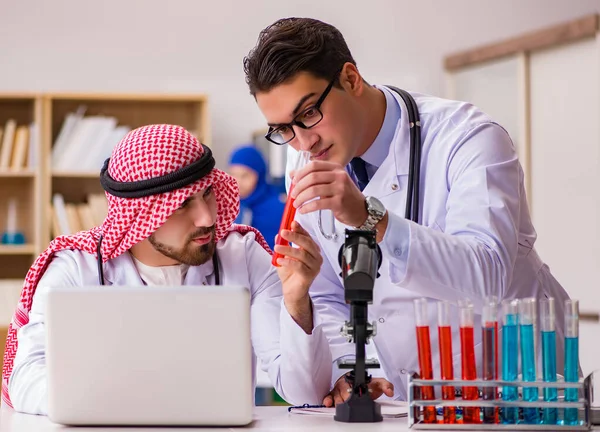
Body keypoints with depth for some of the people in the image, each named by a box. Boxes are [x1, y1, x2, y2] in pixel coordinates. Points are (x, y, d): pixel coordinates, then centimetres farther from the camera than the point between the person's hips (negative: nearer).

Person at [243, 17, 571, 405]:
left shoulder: (467, 137, -15)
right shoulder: (310, 169, 2)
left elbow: (487, 278, -30)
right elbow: (326, 301, 12)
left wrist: (370, 218, -38)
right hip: (409, 403, 5)